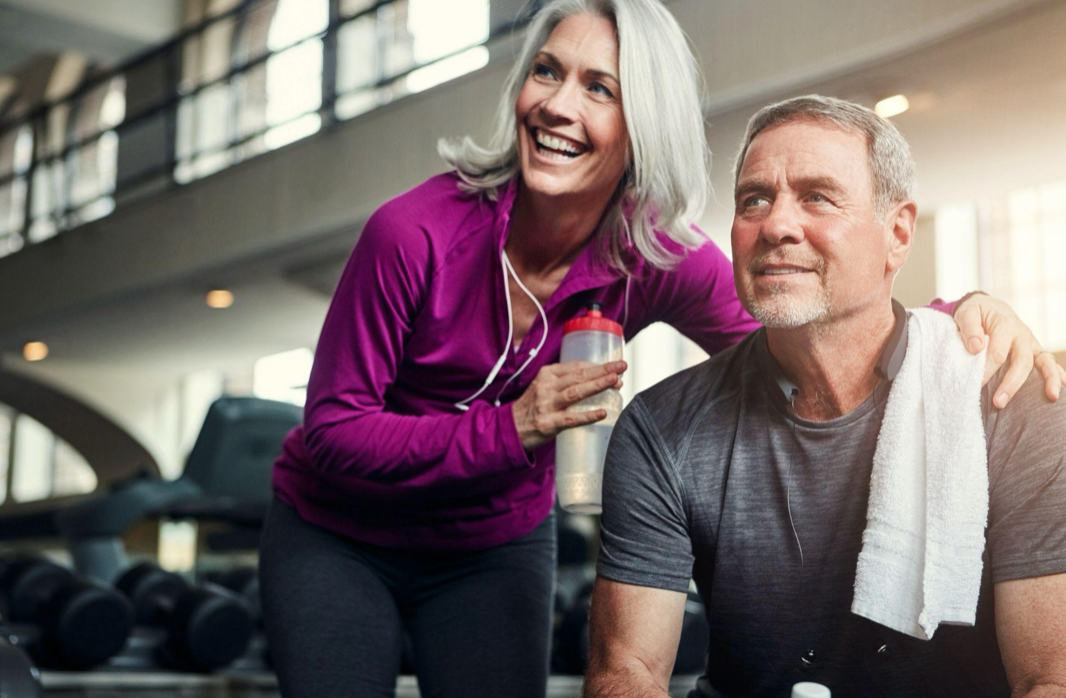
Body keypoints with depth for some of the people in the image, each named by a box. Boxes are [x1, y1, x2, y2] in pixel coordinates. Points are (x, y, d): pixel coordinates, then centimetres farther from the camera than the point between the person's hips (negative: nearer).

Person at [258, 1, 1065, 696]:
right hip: (338, 536, -2)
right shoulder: (417, 233, -27)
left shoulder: (658, 262, -18)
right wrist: (510, 430, -34)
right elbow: (333, 430, -21)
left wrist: (956, 317, -30)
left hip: (494, 551, 2)